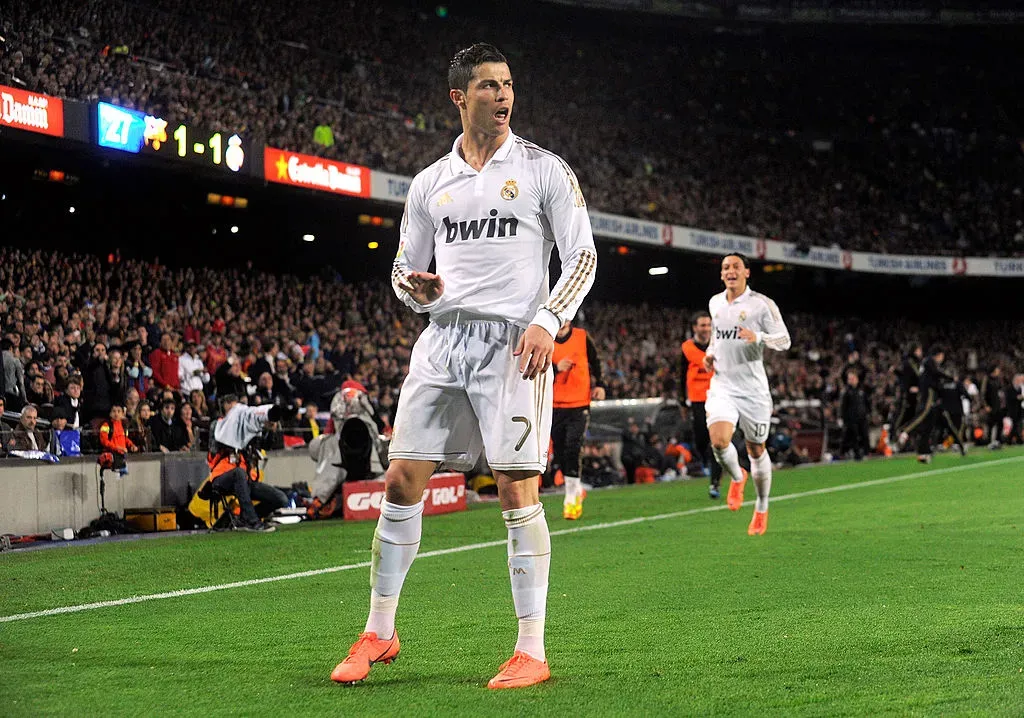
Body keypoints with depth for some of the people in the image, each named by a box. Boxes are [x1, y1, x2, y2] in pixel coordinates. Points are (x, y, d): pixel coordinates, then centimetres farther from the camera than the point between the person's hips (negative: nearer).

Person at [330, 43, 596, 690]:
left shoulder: (544, 170, 3)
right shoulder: (430, 183, 14)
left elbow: (582, 257, 1)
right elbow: (405, 270, 20)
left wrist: (546, 321, -14)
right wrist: (417, 288, -4)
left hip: (514, 343, -4)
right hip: (443, 338, 4)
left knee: (518, 492, -9)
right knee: (402, 482, 1)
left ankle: (532, 652, -1)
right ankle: (379, 633, 14)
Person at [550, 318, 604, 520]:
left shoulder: (583, 337, 2)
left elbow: (594, 362, 17)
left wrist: (598, 384, 8)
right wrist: (555, 368, -21)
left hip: (579, 406, -2)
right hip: (554, 406, 2)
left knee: (572, 452, -14)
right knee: (560, 454, 6)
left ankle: (572, 499, -8)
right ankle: (576, 490, 28)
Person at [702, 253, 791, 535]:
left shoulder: (762, 304, -7)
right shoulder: (715, 303, 9)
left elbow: (784, 340, -6)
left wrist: (758, 338, -24)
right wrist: (709, 353, 8)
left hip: (753, 389, -3)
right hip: (722, 386, 3)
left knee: (756, 450, 7)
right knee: (719, 441, -20)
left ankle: (761, 509, 27)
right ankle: (737, 477, 14)